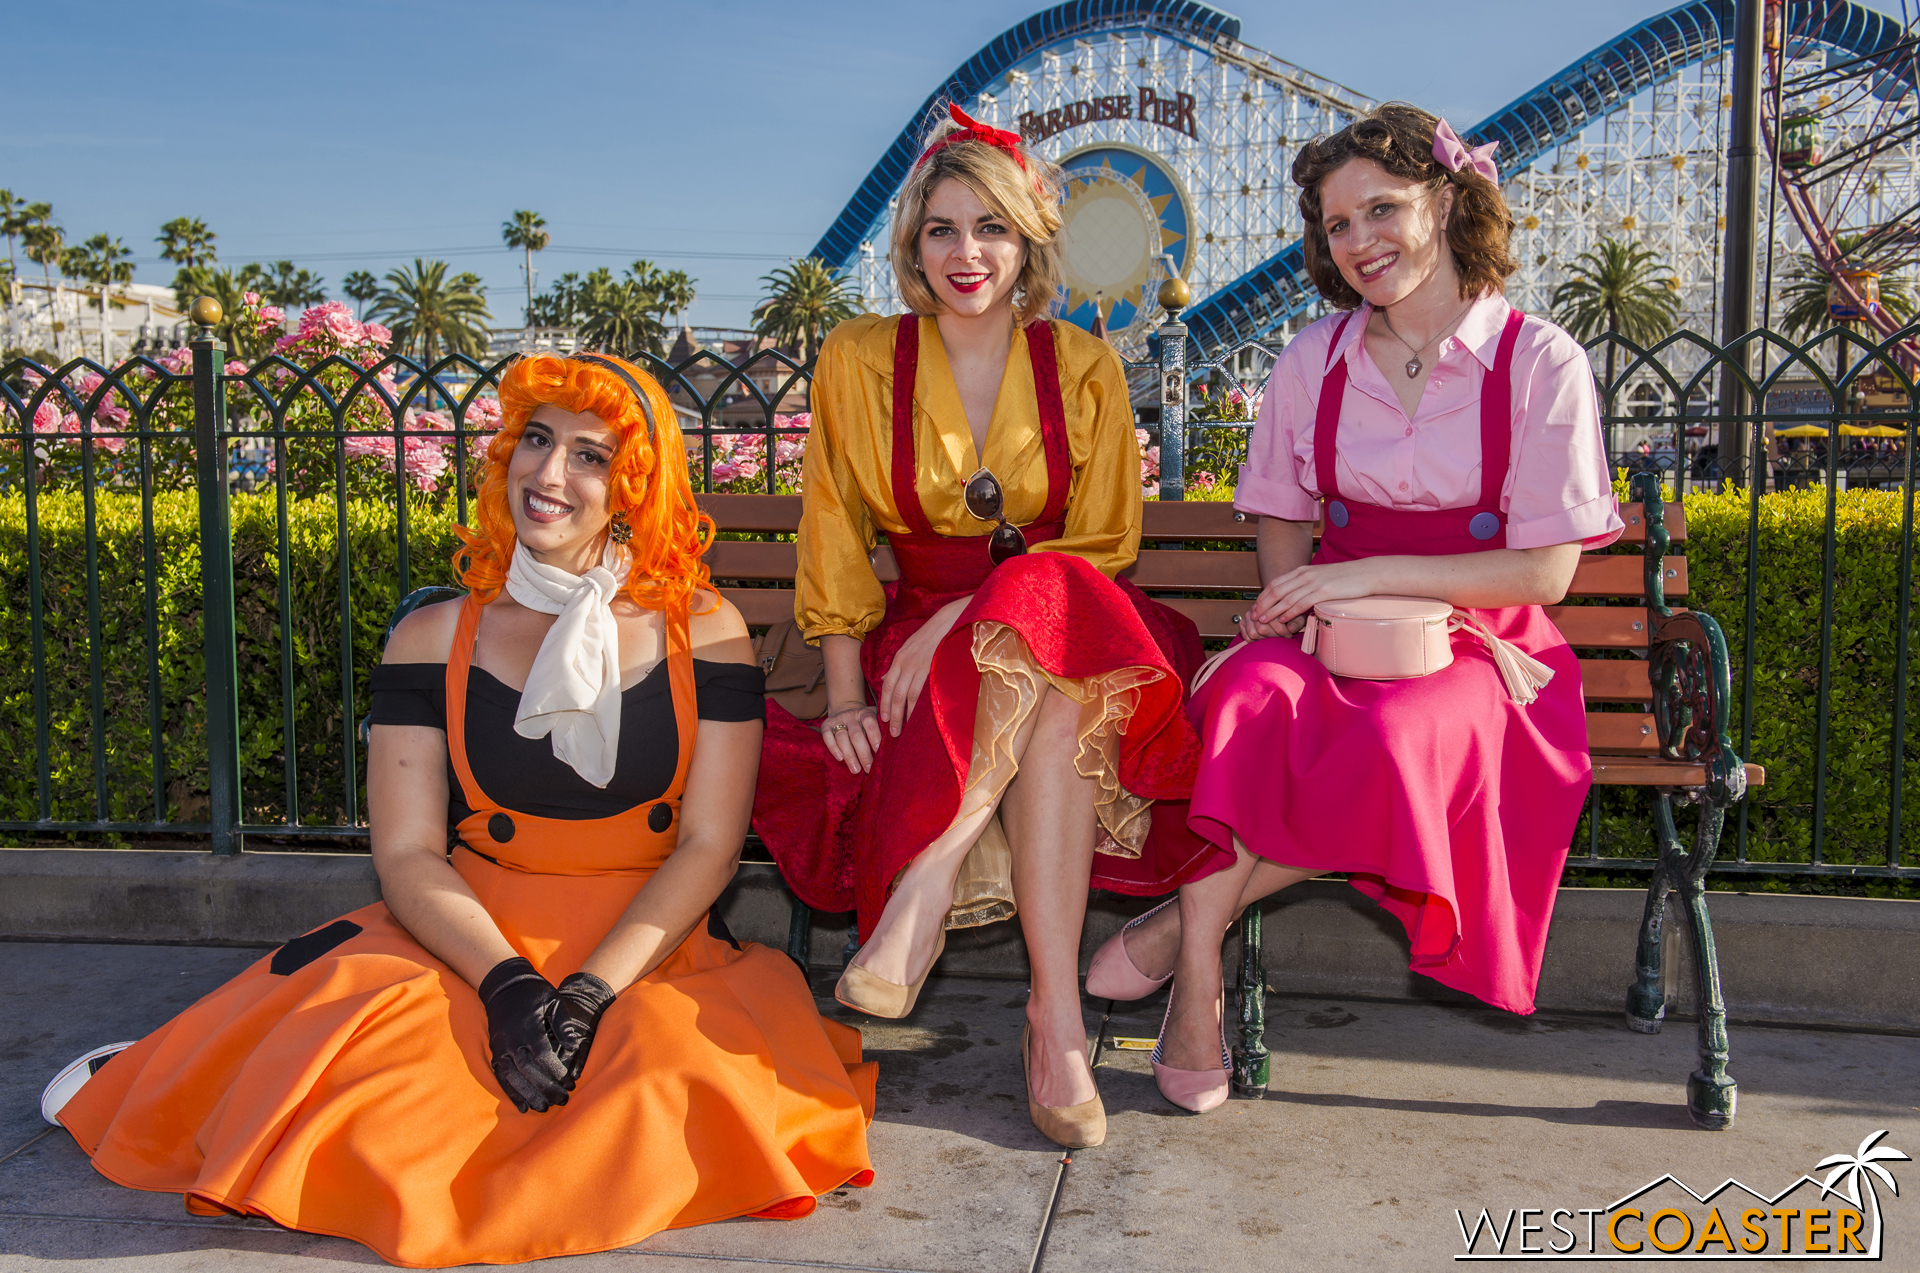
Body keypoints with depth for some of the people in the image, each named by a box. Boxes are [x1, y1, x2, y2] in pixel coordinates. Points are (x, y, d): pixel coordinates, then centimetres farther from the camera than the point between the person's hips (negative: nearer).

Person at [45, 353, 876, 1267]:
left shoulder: (701, 631, 1)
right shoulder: (435, 640, 4)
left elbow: (709, 846, -3)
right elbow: (407, 854, -2)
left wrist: (593, 989, -16)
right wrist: (506, 981, -20)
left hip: (656, 953, 1)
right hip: (469, 945, 0)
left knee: (695, 1082, -31)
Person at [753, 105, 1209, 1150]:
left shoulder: (1083, 367, 4)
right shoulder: (859, 359, 4)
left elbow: (1101, 544, -1)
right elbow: (837, 538, 2)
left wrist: (965, 621, -16)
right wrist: (845, 690, -11)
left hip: (1068, 626, 1)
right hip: (918, 638, 0)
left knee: (1049, 610, -37)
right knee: (1057, 710, -34)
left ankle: (930, 875, -36)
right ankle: (1056, 1013, -36)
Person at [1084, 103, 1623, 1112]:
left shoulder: (1539, 363, -3)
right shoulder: (1314, 360, 8)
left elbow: (1545, 572, -7)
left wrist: (1369, 576, -17)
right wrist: (1300, 603, -8)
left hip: (1476, 645, -2)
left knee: (1395, 735, -37)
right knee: (1254, 696, -34)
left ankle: (1186, 920, -20)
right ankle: (1199, 980, -28)